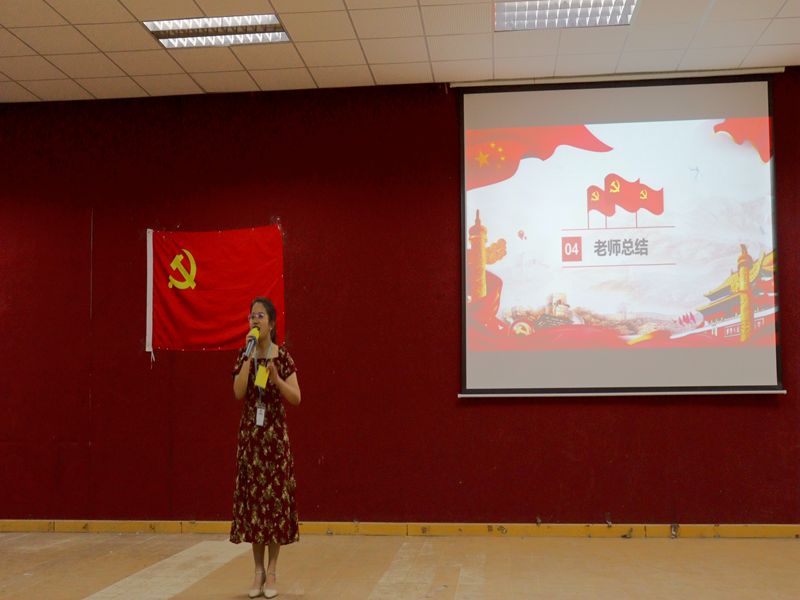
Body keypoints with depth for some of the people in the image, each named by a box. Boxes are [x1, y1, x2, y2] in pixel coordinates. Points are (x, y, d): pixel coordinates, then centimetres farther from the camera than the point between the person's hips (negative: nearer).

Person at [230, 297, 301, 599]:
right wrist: (249, 357, -14)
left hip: (275, 433, -2)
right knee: (252, 495, 3)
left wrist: (275, 378, -22)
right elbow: (239, 393, -12)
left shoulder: (282, 356, -4)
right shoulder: (243, 355, 3)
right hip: (250, 433, 2)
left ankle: (272, 570, 9)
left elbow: (296, 398, -8)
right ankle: (258, 569, 13)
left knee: (276, 494, -1)